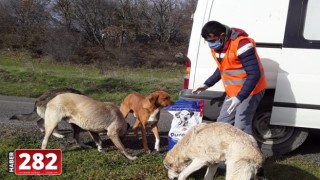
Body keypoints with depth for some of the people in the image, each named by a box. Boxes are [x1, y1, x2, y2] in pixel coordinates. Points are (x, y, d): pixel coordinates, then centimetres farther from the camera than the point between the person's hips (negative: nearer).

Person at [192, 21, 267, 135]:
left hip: (250, 91, -9)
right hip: (232, 92, 9)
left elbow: (254, 74, -26)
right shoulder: (216, 47, 1)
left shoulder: (241, 44, -26)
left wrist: (239, 97, -32)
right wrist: (207, 84, 13)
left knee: (241, 127, -14)